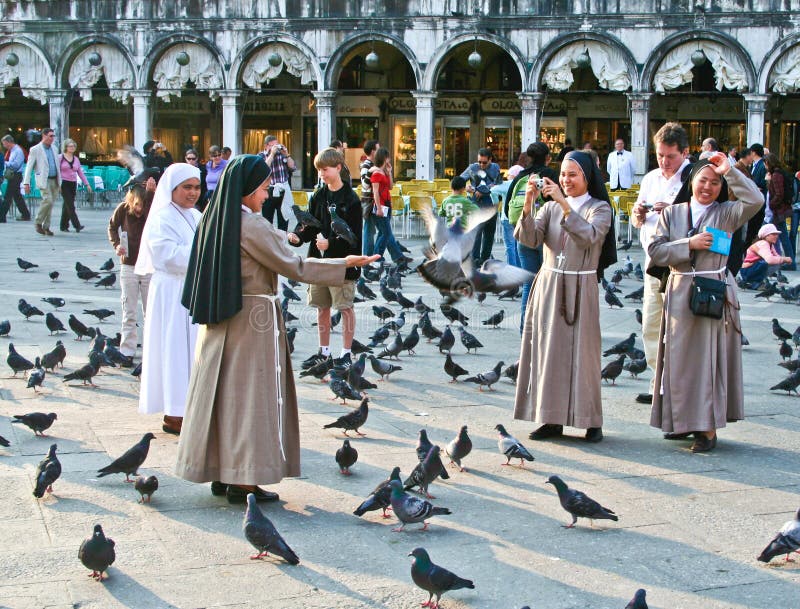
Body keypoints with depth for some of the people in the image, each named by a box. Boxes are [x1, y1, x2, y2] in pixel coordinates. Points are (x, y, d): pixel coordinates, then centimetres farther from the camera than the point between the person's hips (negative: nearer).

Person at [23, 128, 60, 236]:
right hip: (43, 180, -6)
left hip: (54, 180, 6)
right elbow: (29, 167, -3)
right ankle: (38, 223, -3)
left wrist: (59, 181, 18)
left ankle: (46, 227, 13)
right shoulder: (35, 150, -2)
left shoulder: (54, 149, 16)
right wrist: (26, 183, -9)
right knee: (48, 200, -20)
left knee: (50, 204, 5)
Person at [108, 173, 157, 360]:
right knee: (128, 313, 4)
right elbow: (112, 227, 12)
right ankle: (127, 350, 10)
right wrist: (116, 245, -5)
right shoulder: (123, 209, -6)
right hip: (128, 266, 1)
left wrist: (150, 194, -38)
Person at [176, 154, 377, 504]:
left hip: (220, 321, 8)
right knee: (250, 395, -2)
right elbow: (293, 267, -15)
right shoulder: (251, 225, -16)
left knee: (223, 392, 12)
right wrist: (345, 263, -10)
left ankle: (221, 474, 18)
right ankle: (244, 481, 2)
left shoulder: (215, 219, 8)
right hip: (254, 319, -8)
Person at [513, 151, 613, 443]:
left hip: (579, 289, -4)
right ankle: (551, 419, 8)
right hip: (548, 285, 4)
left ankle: (591, 421, 4)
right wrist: (528, 204, -18)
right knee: (547, 350, 2)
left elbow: (588, 236, -20)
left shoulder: (599, 208, 0)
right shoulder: (550, 207, 10)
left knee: (580, 352, -3)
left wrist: (564, 203, -27)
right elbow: (529, 239, -4)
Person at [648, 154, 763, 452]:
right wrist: (689, 244, -13)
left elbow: (755, 200, -17)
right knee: (679, 359, 8)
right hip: (680, 293, 3)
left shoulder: (726, 214, 2)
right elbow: (655, 250, -1)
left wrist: (729, 171, -12)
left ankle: (708, 428, 1)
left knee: (710, 358, -3)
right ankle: (683, 421, 21)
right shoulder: (672, 213, 9)